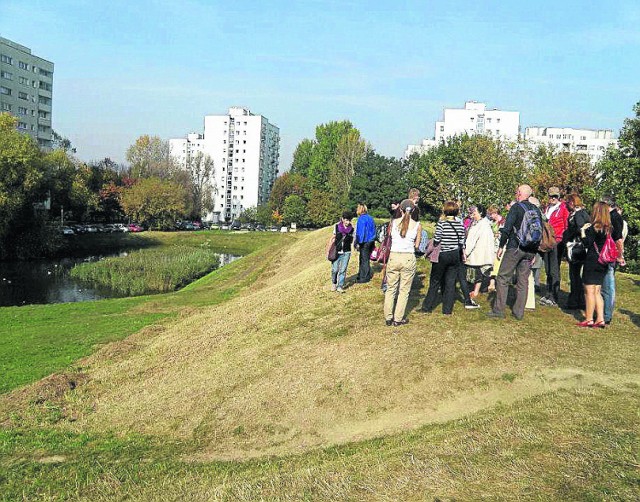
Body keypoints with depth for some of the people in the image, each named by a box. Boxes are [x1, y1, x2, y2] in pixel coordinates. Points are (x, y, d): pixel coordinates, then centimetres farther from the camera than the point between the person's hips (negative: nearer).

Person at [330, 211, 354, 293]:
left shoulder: (351, 229, 1)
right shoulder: (336, 227, -3)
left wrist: (348, 237, -7)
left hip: (346, 252, 1)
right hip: (336, 252, -1)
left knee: (343, 270, 1)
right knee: (335, 269, 0)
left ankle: (340, 286, 9)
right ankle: (334, 283, 25)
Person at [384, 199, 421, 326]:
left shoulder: (393, 222, -2)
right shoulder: (417, 225, -3)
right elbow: (417, 245, 2)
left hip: (393, 257, 1)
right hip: (408, 258, -1)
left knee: (391, 289, 13)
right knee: (404, 290, 10)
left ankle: (388, 318, 17)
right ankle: (398, 319, 13)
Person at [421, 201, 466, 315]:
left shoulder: (442, 223, -13)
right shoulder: (460, 224, 0)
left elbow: (436, 240, -13)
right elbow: (462, 242, 3)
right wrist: (462, 254, 17)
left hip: (442, 255, -3)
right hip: (455, 255, 4)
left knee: (435, 282, 7)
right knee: (451, 283, 8)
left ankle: (427, 307, 14)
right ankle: (447, 310, 11)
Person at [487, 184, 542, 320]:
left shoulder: (516, 207, -7)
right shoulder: (537, 210, 11)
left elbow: (507, 228, -12)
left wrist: (501, 246, -4)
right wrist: (534, 249, 18)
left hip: (515, 248, -6)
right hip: (530, 250, 6)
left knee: (503, 278, 0)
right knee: (523, 281, 9)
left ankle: (499, 310, -1)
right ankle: (519, 312, 11)